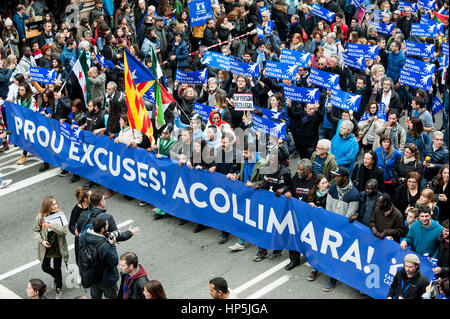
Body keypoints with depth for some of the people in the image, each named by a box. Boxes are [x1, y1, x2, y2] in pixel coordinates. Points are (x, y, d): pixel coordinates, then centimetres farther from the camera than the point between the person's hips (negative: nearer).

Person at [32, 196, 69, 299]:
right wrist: (41, 241, -14)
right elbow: (35, 230, 0)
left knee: (57, 268, 10)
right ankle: (57, 277, 47)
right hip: (46, 247, 2)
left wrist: (52, 225, -32)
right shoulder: (40, 217, -13)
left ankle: (59, 289, 33)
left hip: (58, 247, -2)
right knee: (45, 268, 15)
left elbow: (65, 231, -22)